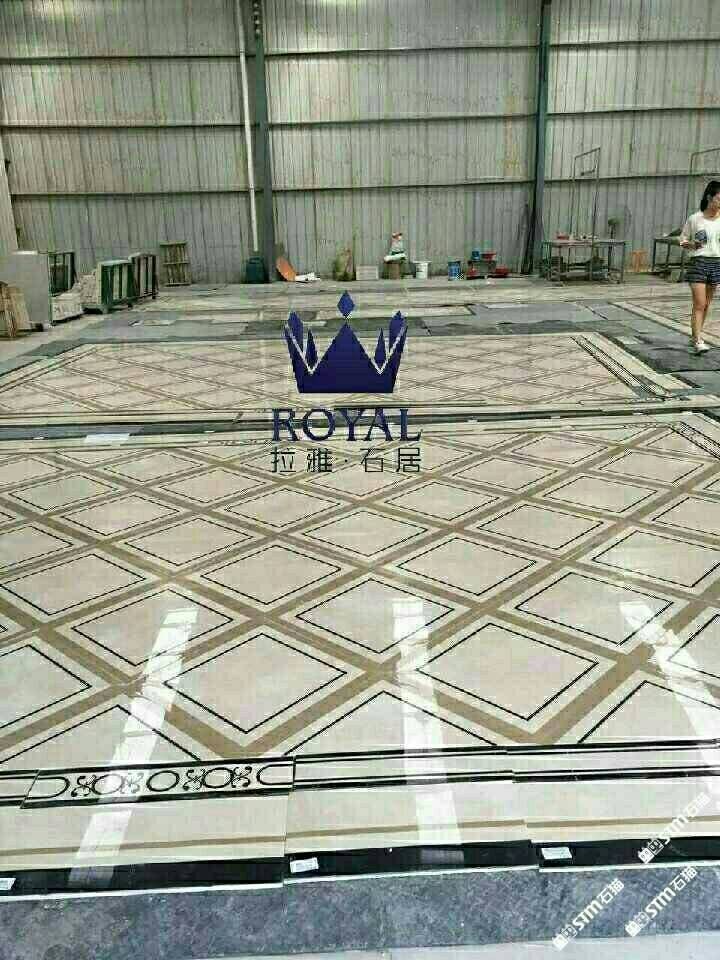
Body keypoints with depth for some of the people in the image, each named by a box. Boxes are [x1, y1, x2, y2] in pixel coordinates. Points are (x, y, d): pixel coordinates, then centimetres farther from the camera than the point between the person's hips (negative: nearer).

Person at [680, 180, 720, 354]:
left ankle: (695, 336, 22)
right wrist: (692, 245, -16)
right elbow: (683, 240, 3)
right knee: (699, 304, -11)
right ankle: (698, 341, -8)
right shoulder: (694, 219, -4)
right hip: (698, 261, -4)